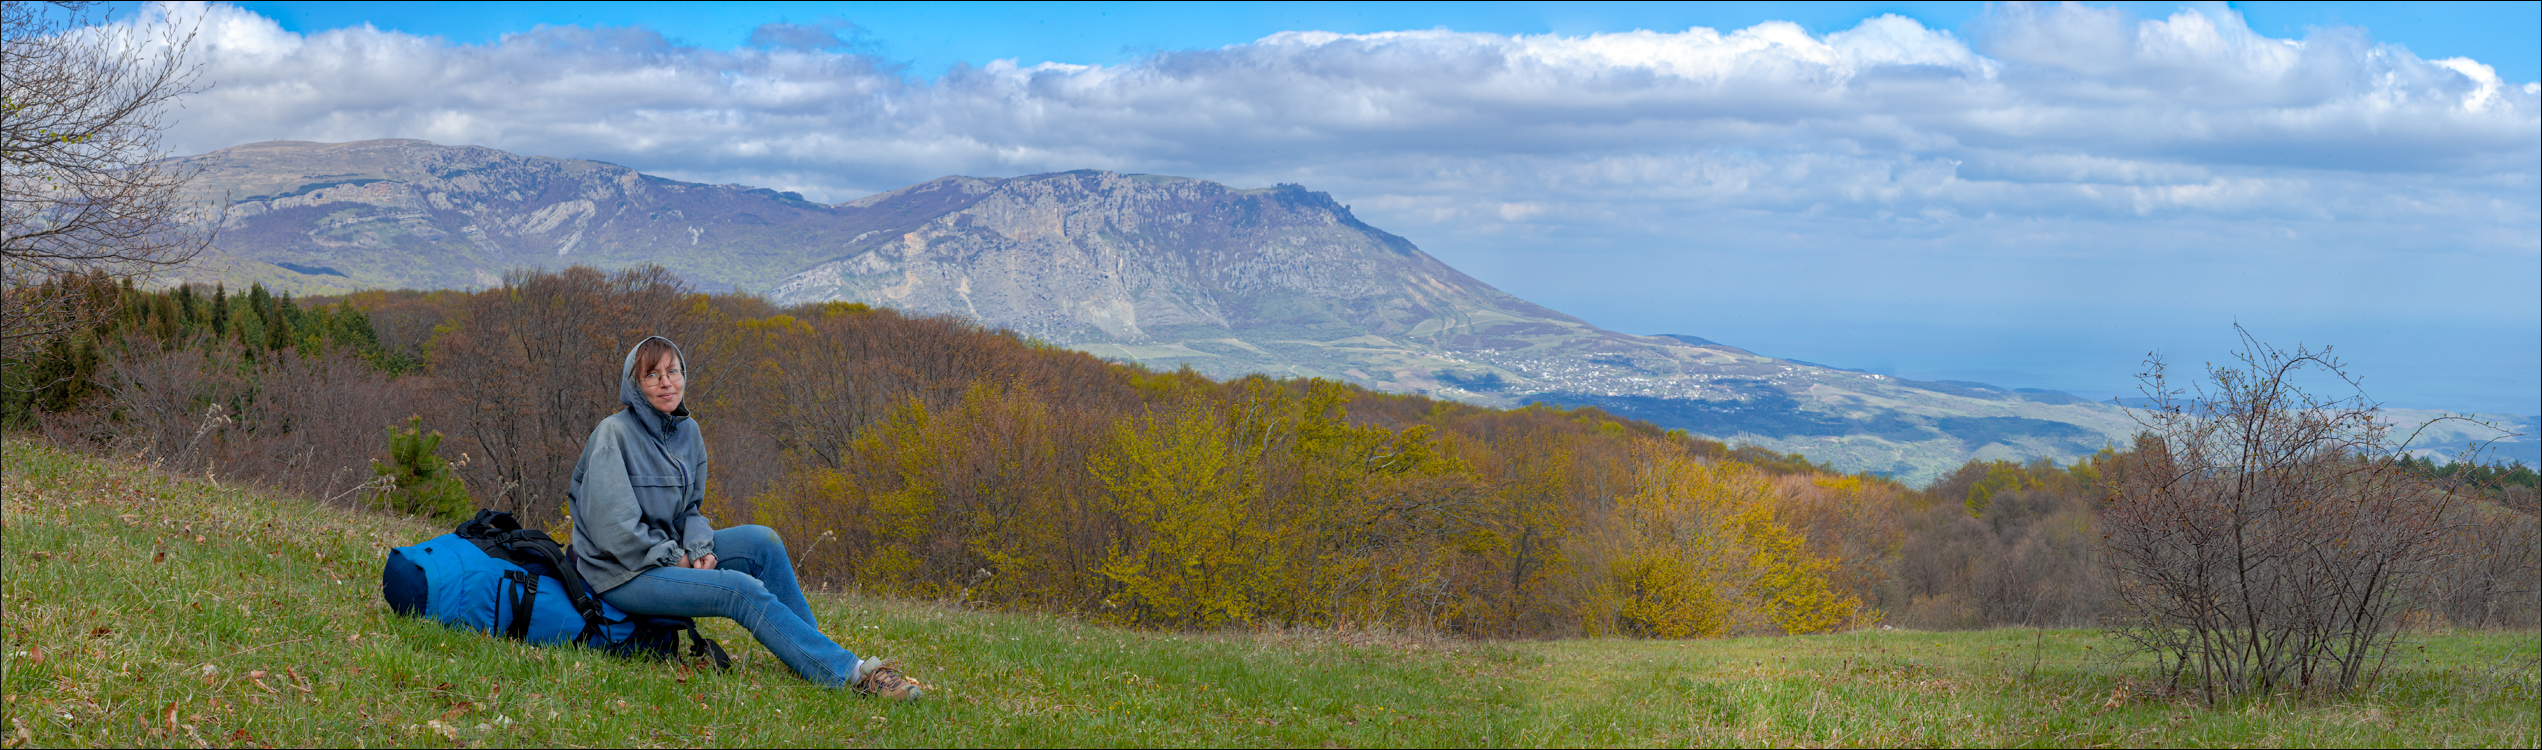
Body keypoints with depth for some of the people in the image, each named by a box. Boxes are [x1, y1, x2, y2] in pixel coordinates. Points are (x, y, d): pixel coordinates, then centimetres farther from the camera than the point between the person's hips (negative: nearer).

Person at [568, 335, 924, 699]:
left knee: (761, 540, -12)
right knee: (742, 590, -25)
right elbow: (611, 527, -20)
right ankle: (850, 673, -29)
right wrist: (676, 559, -14)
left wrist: (699, 549, -6)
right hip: (620, 573, -7)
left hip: (670, 552, 8)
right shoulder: (613, 434, -15)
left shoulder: (687, 431, 8)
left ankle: (814, 650, -9)